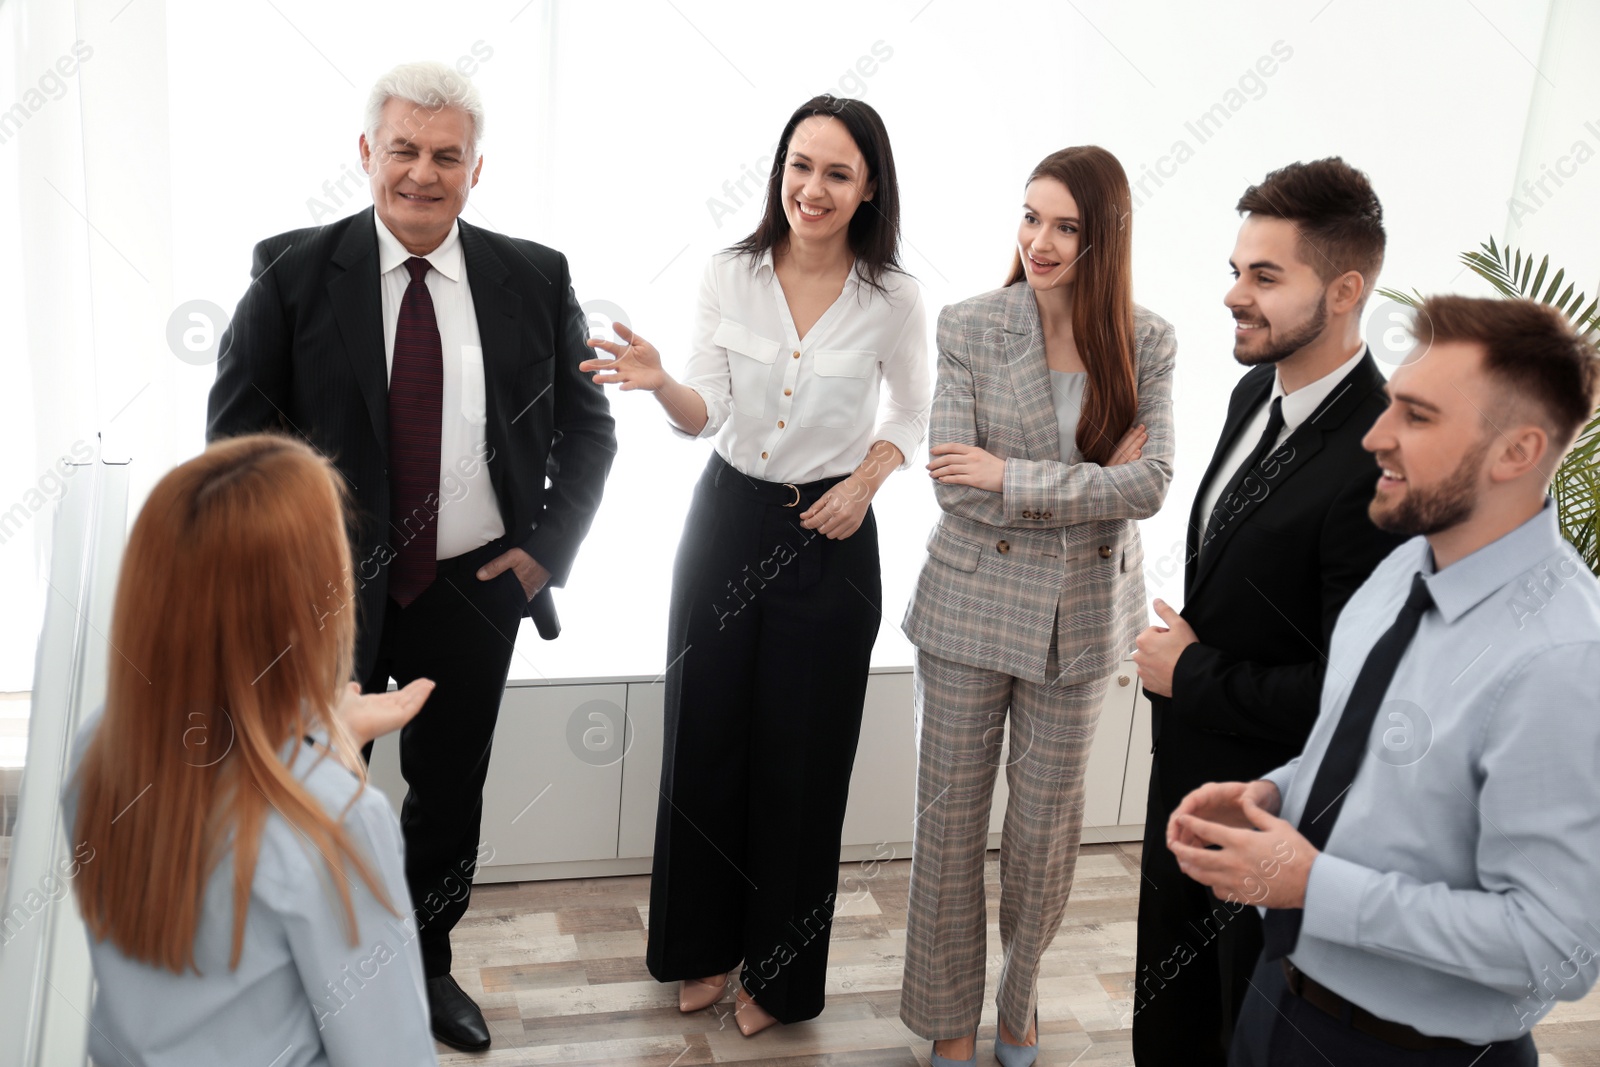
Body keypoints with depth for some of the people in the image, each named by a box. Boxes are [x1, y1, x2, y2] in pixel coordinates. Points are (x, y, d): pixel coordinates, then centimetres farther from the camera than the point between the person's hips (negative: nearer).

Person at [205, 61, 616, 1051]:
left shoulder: (535, 279, -3)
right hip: (329, 592, -1)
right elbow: (237, 432, -4)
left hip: (474, 590, 2)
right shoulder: (294, 272, -7)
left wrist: (548, 547, -7)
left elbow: (588, 425, 3)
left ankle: (428, 967, 43)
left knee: (451, 794, 18)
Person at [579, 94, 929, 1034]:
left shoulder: (893, 299, -7)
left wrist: (865, 481, -11)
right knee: (707, 737, 10)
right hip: (727, 522, 2)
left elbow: (911, 417, 6)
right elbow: (705, 416, -3)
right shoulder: (730, 277, -3)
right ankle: (705, 944, 33)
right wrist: (659, 383, -24)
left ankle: (780, 972, 29)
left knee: (800, 757, 7)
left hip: (829, 536, -2)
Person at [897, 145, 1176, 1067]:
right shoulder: (970, 328, -7)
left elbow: (1152, 484, -13)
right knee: (952, 814, 8)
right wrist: (1092, 486, -16)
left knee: (1050, 821, 13)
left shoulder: (1146, 344, -3)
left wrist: (1011, 476, -19)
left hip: (1082, 613, 2)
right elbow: (954, 483, -14)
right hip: (972, 603, -1)